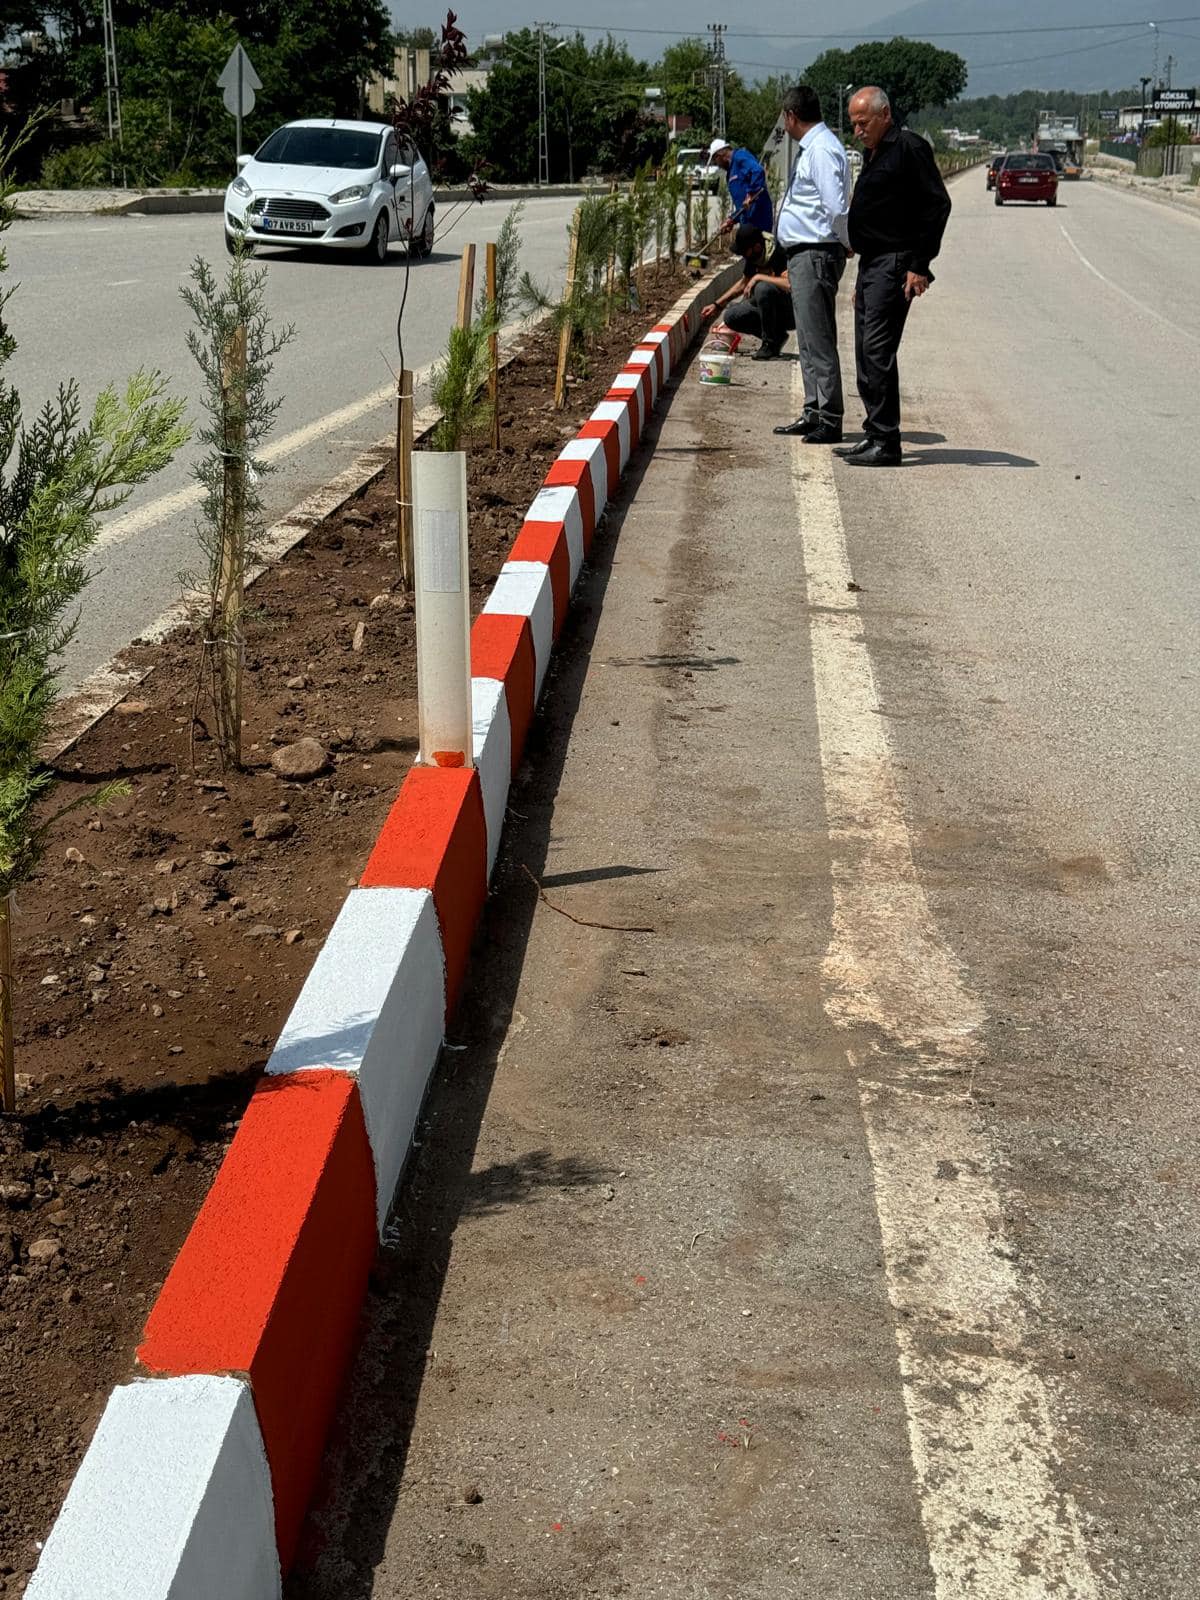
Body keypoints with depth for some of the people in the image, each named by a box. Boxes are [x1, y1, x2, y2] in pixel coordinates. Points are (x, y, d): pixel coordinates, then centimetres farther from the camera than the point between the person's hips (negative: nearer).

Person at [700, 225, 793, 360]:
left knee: (763, 288, -33)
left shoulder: (779, 253, -24)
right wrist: (717, 305, 12)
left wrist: (758, 277, -30)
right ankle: (778, 336, 6)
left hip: (792, 313, -8)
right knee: (731, 317, -5)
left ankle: (770, 344, -18)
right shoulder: (750, 257, 0)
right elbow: (744, 283, 18)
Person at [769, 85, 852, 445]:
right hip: (803, 254, 11)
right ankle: (814, 413, 24)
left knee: (818, 340, -9)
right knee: (809, 339, 16)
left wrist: (845, 244, -10)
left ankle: (829, 422, -6)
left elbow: (837, 207, -22)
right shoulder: (810, 148, 16)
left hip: (816, 256, -11)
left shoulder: (821, 149, -16)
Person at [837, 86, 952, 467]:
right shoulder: (874, 154, 21)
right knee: (866, 353, 10)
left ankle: (886, 443, -13)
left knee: (877, 350, -14)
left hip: (895, 265, -10)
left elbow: (937, 205, -14)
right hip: (871, 264, 10)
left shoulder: (909, 148, -9)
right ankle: (875, 436, 15)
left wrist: (920, 266, -19)